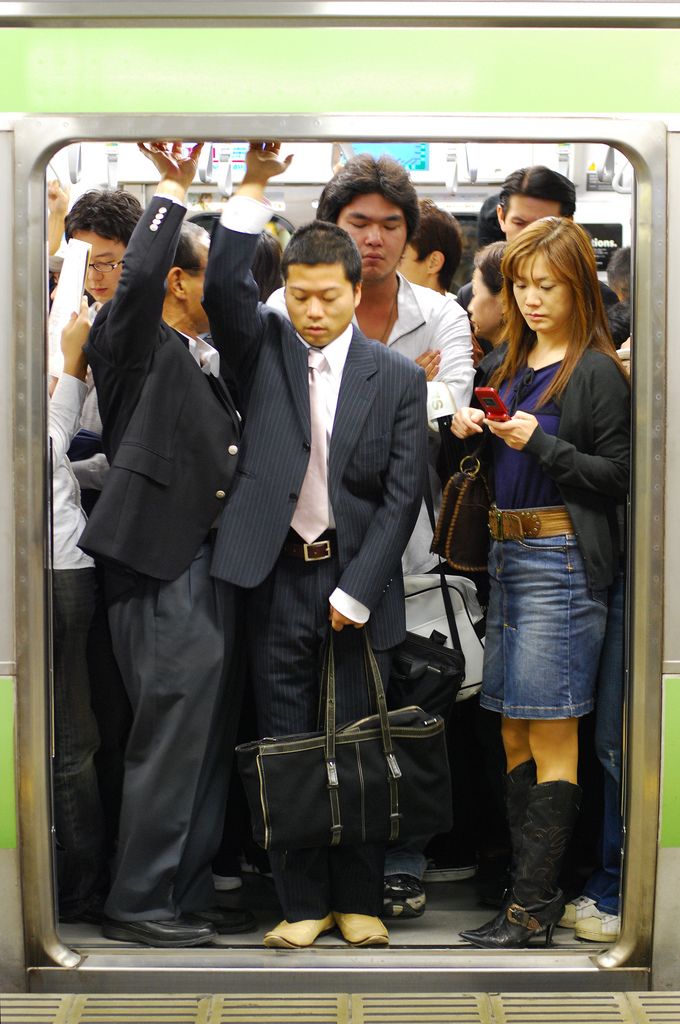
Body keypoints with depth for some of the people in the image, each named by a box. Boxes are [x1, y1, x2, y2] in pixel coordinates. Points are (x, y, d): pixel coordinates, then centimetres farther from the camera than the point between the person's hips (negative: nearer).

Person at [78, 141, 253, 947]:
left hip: (211, 562, 8)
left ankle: (188, 896, 19)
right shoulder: (138, 348, -3)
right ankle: (138, 903, 4)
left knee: (209, 738, 10)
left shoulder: (210, 361, 21)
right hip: (162, 564, -8)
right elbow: (137, 278, -22)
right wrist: (173, 191, -14)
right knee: (171, 736, -6)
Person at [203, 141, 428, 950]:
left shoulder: (397, 378, 2)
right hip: (276, 576, 1)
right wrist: (255, 183, -19)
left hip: (358, 579, -1)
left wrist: (356, 592, -7)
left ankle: (359, 900, 18)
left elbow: (403, 492, -1)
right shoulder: (264, 350, 6)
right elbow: (222, 285, -14)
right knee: (285, 745, 5)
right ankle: (303, 903, 16)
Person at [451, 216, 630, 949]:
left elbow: (618, 475, -9)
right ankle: (530, 883, 17)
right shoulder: (504, 363, 15)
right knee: (513, 732, 9)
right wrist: (466, 429, 2)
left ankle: (534, 906, -1)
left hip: (562, 560, -7)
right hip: (503, 555, 7)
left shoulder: (597, 372, -6)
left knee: (550, 734, -5)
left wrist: (539, 443, -17)